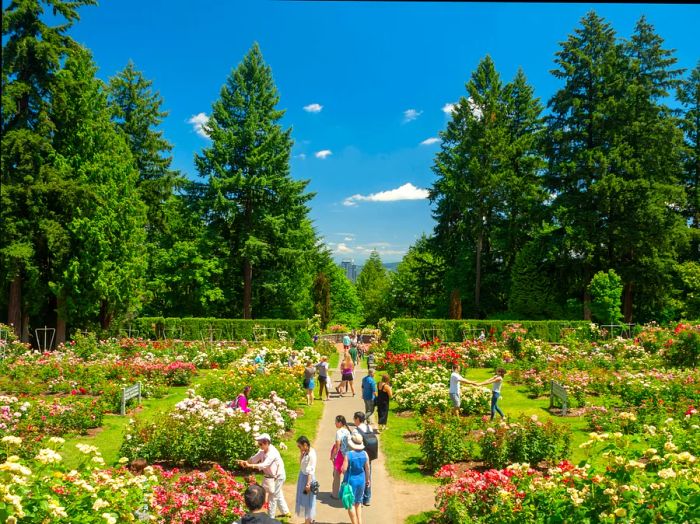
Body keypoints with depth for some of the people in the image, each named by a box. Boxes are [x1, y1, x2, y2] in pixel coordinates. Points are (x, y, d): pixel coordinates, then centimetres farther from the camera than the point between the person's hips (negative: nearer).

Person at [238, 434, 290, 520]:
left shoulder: (272, 452, -31)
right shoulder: (263, 451, -3)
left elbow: (264, 465, -41)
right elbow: (254, 458, -7)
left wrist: (249, 465, -49)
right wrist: (245, 461, -26)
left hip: (277, 477, -9)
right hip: (271, 477, 9)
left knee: (272, 497, 2)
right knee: (278, 495, 23)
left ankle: (271, 518, 17)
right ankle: (285, 512, 40)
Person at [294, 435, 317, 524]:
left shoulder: (311, 454, -24)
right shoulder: (305, 452, 2)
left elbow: (311, 471, -23)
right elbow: (300, 462, 9)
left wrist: (308, 484, -21)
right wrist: (301, 453, -4)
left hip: (307, 478, -9)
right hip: (302, 476, 9)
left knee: (307, 500, 4)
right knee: (303, 499, 18)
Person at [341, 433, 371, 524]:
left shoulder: (348, 455, -18)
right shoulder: (364, 454, -6)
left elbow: (344, 469, -18)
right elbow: (367, 468, 2)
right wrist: (368, 479, 16)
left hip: (351, 480, -5)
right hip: (361, 480, 5)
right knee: (358, 501, 23)